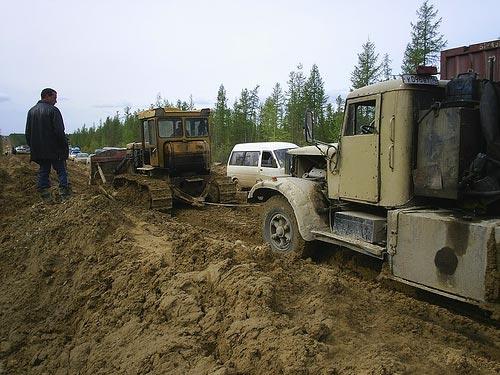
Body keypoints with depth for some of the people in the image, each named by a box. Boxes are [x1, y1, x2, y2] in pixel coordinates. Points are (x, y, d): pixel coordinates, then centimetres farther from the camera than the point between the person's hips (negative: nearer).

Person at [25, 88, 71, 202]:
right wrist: (65, 147, -10)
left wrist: (32, 147, 20)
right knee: (61, 170, 2)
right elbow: (59, 132, -16)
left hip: (38, 150, 6)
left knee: (43, 171, 10)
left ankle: (45, 196, 10)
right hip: (54, 149, -6)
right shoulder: (53, 110, -10)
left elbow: (28, 133, 15)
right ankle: (64, 194, 0)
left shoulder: (31, 111, 13)